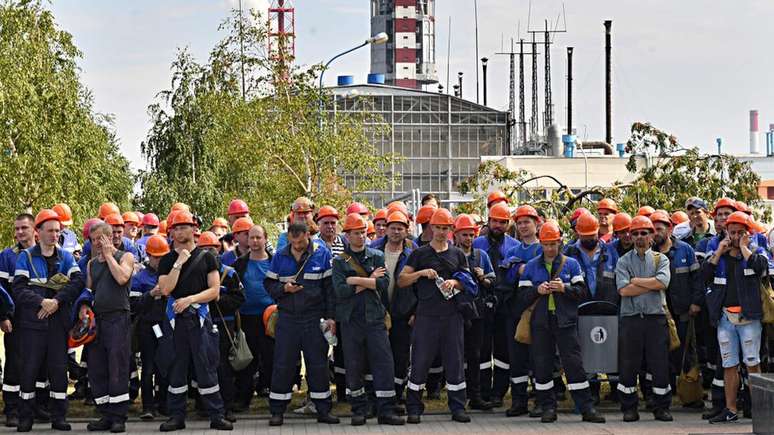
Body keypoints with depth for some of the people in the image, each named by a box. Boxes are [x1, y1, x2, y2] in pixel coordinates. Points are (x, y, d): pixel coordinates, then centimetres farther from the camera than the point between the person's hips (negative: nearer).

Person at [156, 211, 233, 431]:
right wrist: (179, 263, -9)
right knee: (176, 367, 5)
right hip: (175, 318, 2)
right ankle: (176, 416, 11)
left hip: (199, 317, -2)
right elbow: (165, 289, -5)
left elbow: (214, 290, 0)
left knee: (206, 367, -3)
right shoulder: (167, 260, 9)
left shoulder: (206, 256, 5)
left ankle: (216, 415, 1)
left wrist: (190, 299, -12)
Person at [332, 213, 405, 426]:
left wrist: (357, 282, -11)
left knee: (384, 363, -5)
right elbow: (340, 290, -10)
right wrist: (370, 281, -8)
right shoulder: (340, 261, 5)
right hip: (351, 320, -1)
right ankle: (359, 410, 13)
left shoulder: (377, 256, 10)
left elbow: (384, 282, -6)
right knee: (354, 366, 2)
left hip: (375, 318, 1)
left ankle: (386, 410, -3)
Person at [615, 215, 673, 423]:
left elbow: (662, 282, -11)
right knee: (628, 365, 2)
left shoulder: (661, 259, 9)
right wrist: (651, 284, -7)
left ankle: (661, 407, 10)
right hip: (630, 318, 0)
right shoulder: (624, 261, 7)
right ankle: (629, 408, 11)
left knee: (660, 365, 1)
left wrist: (636, 281, -6)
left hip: (656, 318, 0)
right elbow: (624, 289, -9)